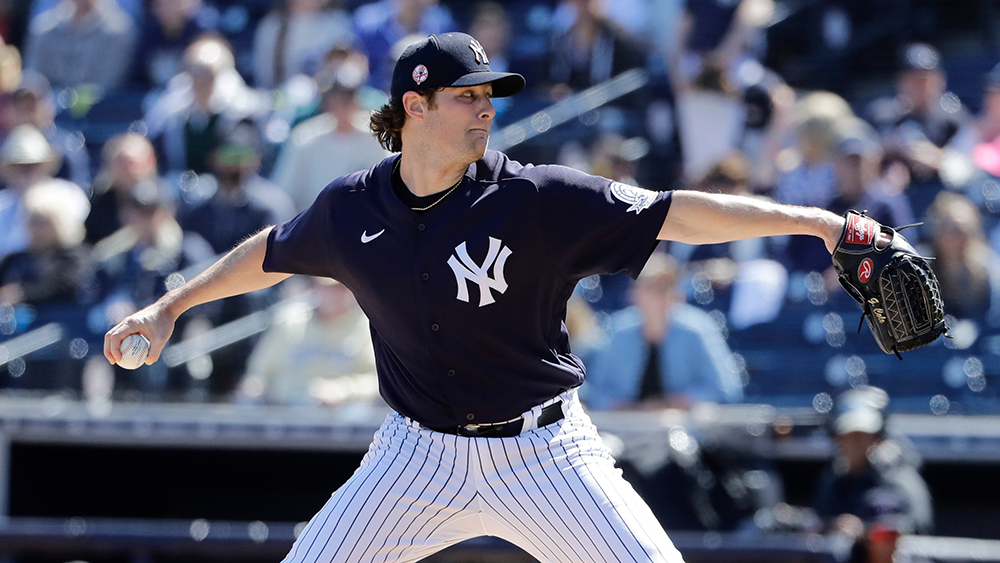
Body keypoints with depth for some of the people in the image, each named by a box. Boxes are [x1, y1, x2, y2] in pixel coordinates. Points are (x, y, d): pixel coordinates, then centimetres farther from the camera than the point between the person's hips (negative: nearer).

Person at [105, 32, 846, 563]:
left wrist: (808, 219, -29)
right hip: (420, 453, 3)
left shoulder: (535, 201, -15)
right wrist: (170, 307, 20)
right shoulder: (353, 208, -4)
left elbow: (672, 215, -20)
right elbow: (274, 253, 17)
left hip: (541, 455, -3)